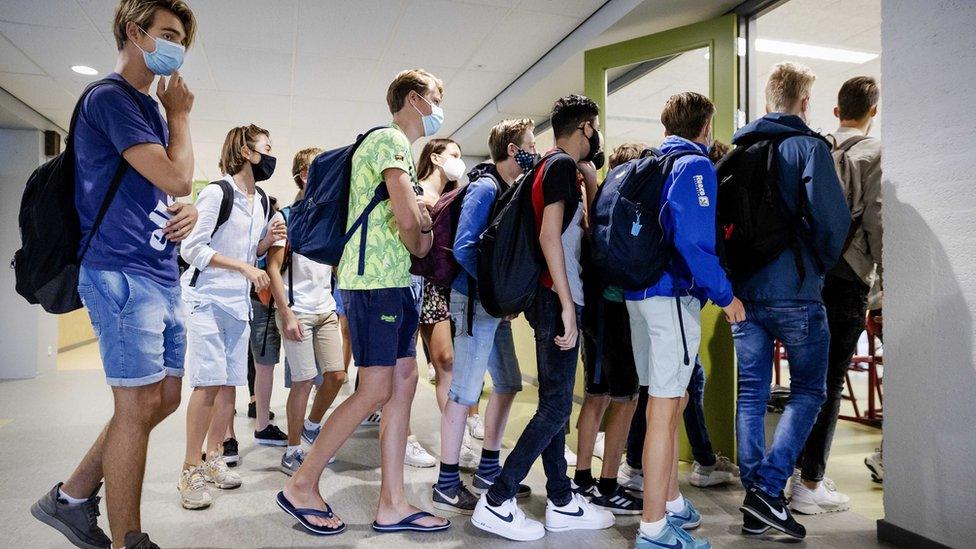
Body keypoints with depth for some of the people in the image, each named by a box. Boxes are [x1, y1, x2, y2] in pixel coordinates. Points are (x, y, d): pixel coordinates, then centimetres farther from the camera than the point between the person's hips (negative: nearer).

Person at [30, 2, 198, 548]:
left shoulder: (151, 106, 20)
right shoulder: (109, 98, -8)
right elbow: (176, 178, -17)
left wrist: (189, 211, 0)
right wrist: (180, 116, -1)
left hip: (164, 275, 9)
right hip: (124, 274, -9)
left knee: (165, 397, 12)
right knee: (139, 406, -4)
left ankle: (72, 496, 27)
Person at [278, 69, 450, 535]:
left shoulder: (398, 146, 25)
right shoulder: (390, 139, -8)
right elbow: (408, 219, -18)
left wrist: (430, 209, 3)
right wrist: (420, 249, 2)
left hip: (394, 282, 10)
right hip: (375, 281, -10)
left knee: (404, 382, 6)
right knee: (375, 391, -6)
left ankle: (392, 505, 12)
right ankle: (301, 486, 10)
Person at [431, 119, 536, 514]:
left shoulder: (511, 190, 14)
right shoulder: (485, 187, -11)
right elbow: (464, 248, -20)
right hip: (475, 300, -9)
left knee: (508, 384, 14)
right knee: (465, 392, -4)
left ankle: (488, 471, 27)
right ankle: (447, 485, 8)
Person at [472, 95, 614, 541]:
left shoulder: (552, 166, 19)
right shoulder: (563, 164, -9)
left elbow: (587, 228, 25)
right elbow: (549, 234, -20)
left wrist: (589, 175, 20)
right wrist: (566, 304, -22)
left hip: (553, 298, 10)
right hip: (557, 298, -10)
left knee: (555, 402, 11)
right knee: (556, 407, -7)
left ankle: (561, 502, 19)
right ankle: (496, 502, -1)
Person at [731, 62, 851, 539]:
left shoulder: (737, 150, 11)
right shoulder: (809, 146, -5)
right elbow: (831, 217, -14)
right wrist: (824, 265, 3)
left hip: (742, 289, 5)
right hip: (794, 290, -5)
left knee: (751, 391, 9)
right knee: (808, 390, 8)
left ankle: (755, 503, 15)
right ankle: (769, 487, -3)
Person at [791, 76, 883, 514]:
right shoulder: (875, 153, -2)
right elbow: (875, 220, -9)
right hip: (848, 276, -5)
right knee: (830, 381, -2)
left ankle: (800, 466, 23)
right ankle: (810, 484, 2)